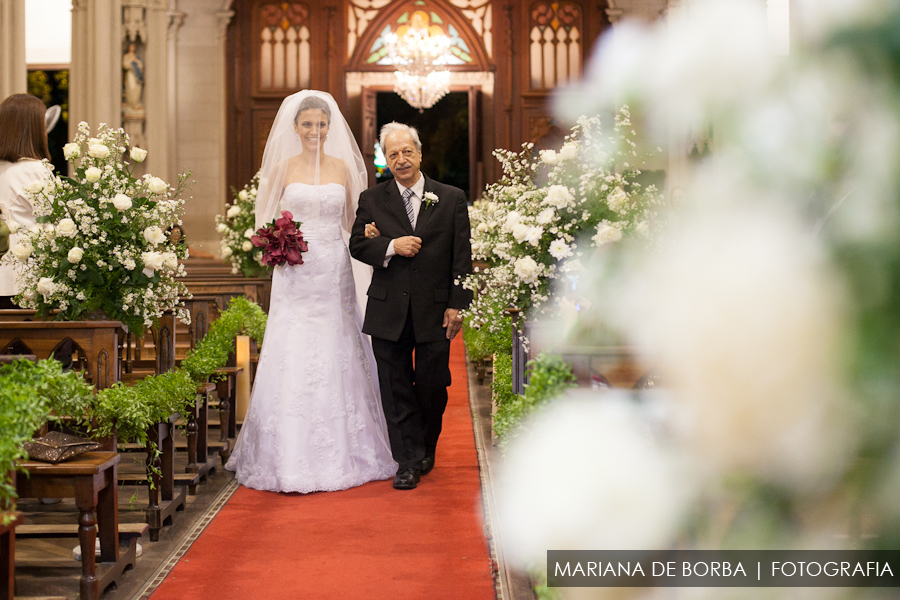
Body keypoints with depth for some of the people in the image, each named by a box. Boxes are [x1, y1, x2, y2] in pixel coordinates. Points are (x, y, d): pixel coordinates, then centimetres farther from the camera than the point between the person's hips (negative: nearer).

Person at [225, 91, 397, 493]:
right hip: (295, 275, -1)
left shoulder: (343, 167, 8)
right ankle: (289, 459, 5)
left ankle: (341, 454, 15)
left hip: (335, 274, 2)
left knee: (338, 362, 4)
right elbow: (265, 220, 6)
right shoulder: (282, 168, 3)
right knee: (291, 363, -3)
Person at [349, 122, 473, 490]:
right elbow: (357, 244, 1)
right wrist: (391, 246, -17)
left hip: (435, 311, -1)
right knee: (396, 390, 4)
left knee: (432, 388, 6)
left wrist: (457, 305, -5)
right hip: (388, 311, 1)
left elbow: (462, 257, 1)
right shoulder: (371, 200, 7)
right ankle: (408, 461, 13)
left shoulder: (452, 199, 4)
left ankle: (426, 450, 30)